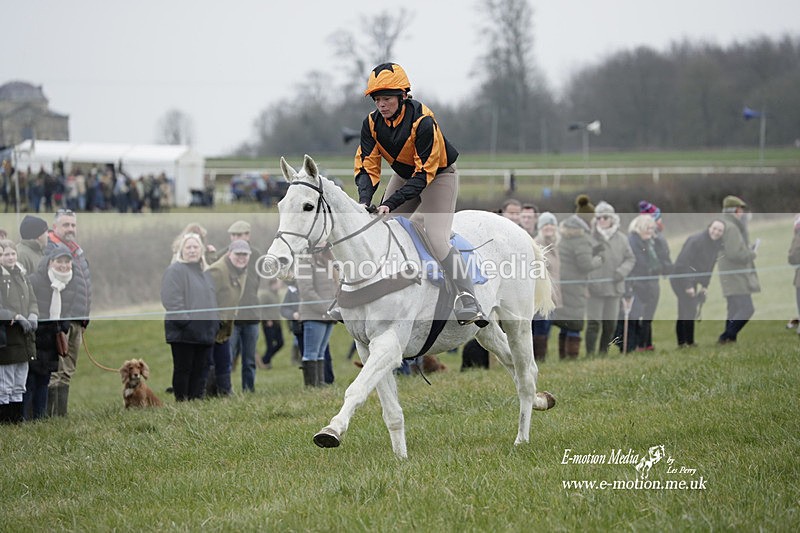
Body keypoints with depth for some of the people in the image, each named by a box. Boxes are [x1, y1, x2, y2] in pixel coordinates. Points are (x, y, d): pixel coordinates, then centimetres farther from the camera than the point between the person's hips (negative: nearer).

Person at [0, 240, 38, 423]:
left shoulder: (21, 277, 14)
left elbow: (33, 301, 15)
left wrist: (32, 317, -4)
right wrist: (17, 317, -21)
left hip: (25, 335, 7)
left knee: (19, 386, 12)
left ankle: (17, 417, 18)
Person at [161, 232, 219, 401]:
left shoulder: (202, 271, 20)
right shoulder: (175, 270, -7)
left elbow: (210, 300, 27)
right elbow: (171, 300, -16)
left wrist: (215, 322, 14)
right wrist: (185, 322, -21)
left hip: (205, 330, 8)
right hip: (184, 332, -8)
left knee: (200, 369, 8)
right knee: (183, 368, -2)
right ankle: (181, 402, 2)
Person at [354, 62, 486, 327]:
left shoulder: (423, 121, -32)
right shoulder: (372, 122, -14)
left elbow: (424, 173, -31)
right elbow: (367, 165, -13)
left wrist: (390, 203, -37)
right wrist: (365, 200, -32)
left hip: (438, 175, -6)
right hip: (404, 175, 6)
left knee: (437, 238, -21)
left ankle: (468, 300, -20)